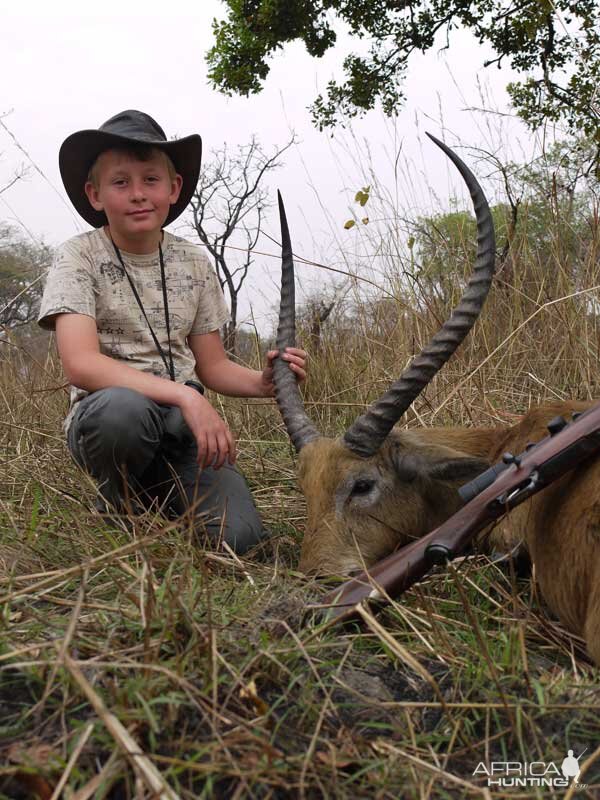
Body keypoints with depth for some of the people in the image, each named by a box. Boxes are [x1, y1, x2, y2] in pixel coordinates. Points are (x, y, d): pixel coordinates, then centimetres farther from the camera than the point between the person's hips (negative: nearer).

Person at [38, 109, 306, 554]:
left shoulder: (194, 264, 6)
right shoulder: (80, 259, -6)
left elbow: (212, 366, 10)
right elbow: (81, 364, -21)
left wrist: (263, 383, -12)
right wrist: (185, 396, -31)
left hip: (183, 421, 3)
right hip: (106, 418, -2)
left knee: (237, 535, -20)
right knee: (122, 408, -39)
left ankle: (159, 493, 13)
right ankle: (121, 508, -5)